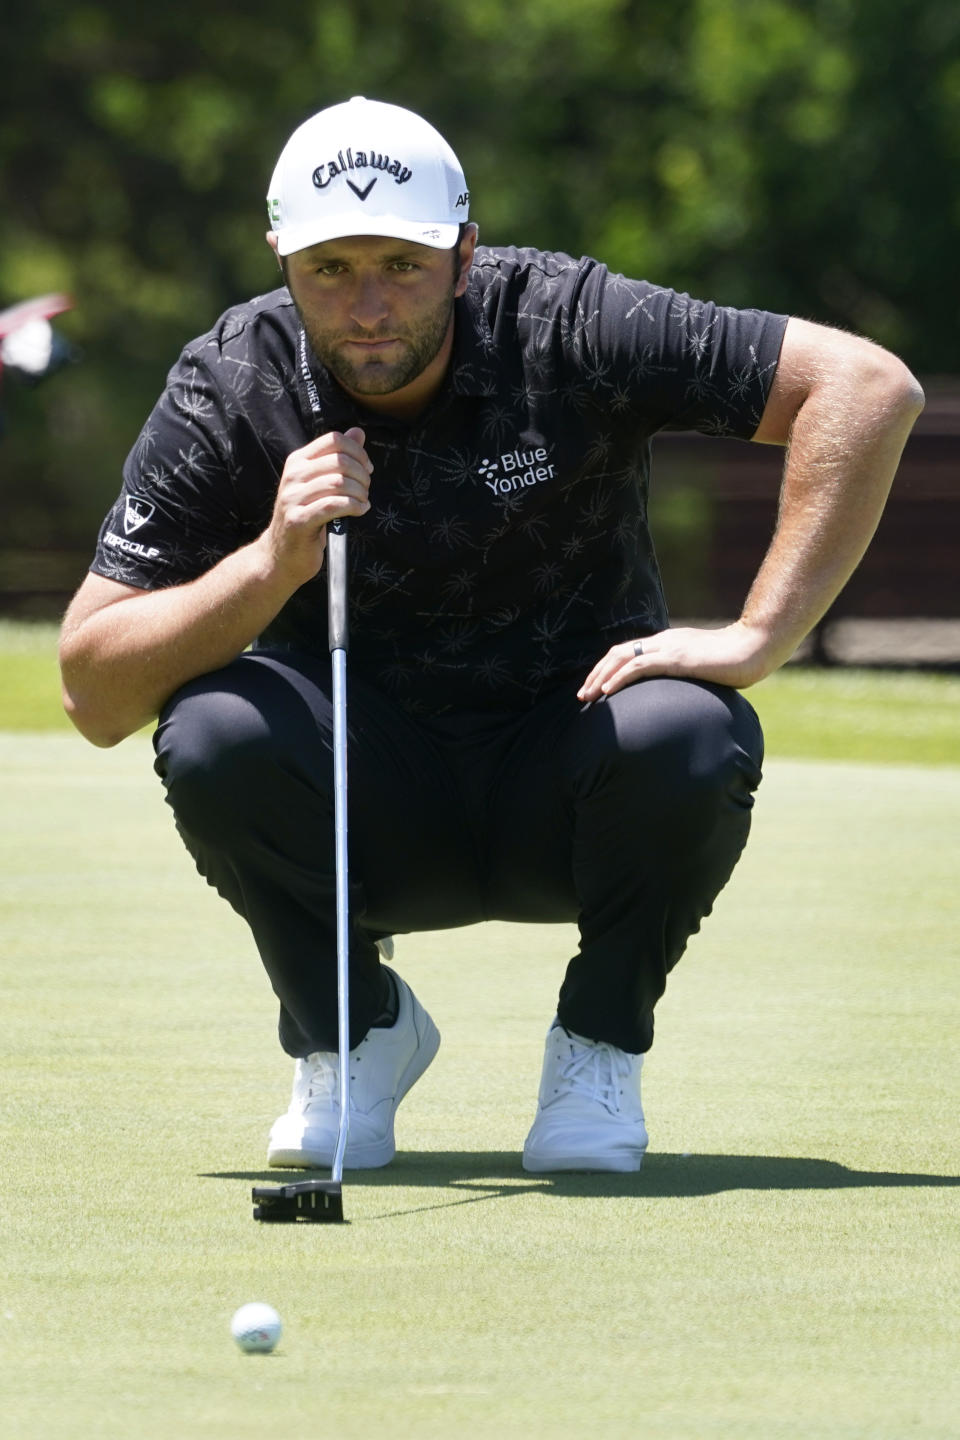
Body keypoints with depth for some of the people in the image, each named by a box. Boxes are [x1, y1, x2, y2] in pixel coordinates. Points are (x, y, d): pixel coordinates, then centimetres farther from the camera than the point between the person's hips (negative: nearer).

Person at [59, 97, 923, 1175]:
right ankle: (352, 1031, -1)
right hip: (372, 821, 1)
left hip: (561, 799, -1)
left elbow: (870, 387, -22)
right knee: (213, 731, -29)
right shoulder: (228, 392, -13)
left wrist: (756, 638, -27)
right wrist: (272, 563, -33)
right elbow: (94, 693, -17)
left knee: (689, 737, -33)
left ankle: (600, 1043, -3)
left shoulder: (566, 329, -18)